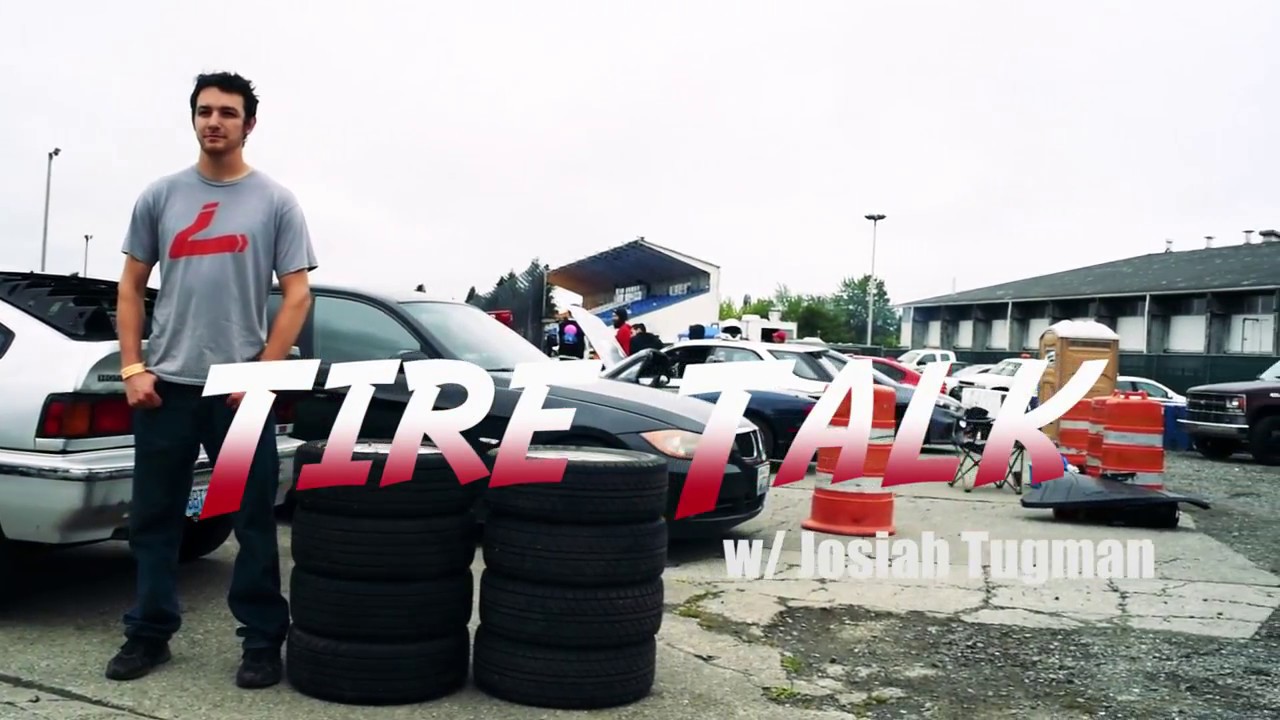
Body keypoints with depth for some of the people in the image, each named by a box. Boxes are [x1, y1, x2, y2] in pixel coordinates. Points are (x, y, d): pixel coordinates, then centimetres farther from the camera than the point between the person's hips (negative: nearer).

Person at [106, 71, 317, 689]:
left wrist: (263, 372, -11)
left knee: (253, 522, 3)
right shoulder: (160, 196, 8)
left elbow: (297, 295, -3)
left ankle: (263, 641, 12)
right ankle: (149, 633, 25)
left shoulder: (275, 202, 0)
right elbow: (132, 286, 9)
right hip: (166, 384, 3)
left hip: (240, 387, -3)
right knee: (154, 518, 11)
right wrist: (132, 366, -1)